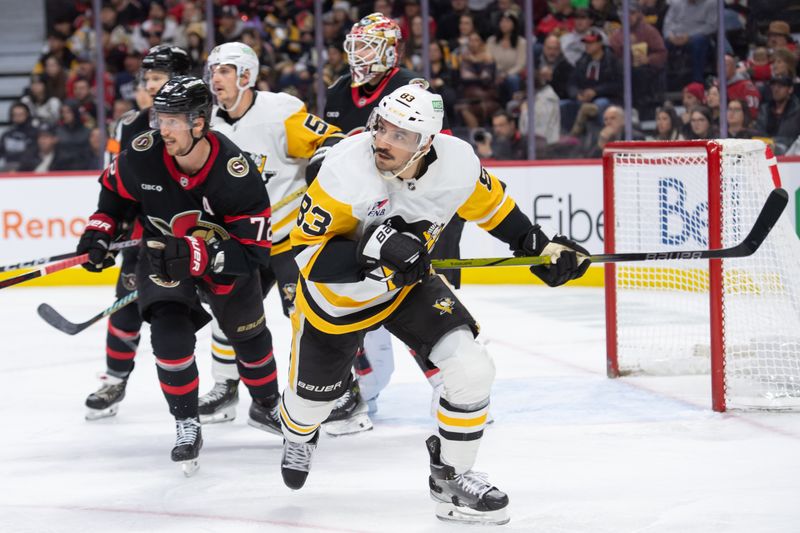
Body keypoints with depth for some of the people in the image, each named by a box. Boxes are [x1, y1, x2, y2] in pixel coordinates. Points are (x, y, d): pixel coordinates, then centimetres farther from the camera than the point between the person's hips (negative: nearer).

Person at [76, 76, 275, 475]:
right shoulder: (143, 155, -25)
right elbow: (114, 188, 1)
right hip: (162, 254, 0)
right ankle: (187, 427, -8)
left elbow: (254, 251, -31)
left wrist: (198, 256, -43)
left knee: (249, 334, 18)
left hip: (224, 254, 0)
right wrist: (99, 231, -8)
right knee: (170, 332, -22)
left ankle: (269, 405, 46)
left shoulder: (237, 175, -33)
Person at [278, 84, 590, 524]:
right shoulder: (347, 169, -35)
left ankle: (450, 475, 8)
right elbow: (307, 251, -29)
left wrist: (540, 246, 2)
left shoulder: (457, 162, -24)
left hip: (408, 284, 2)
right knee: (315, 391, 16)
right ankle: (299, 434, 56)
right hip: (338, 292, -2)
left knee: (472, 369, -14)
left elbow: (488, 203, 1)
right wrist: (372, 252, -43)